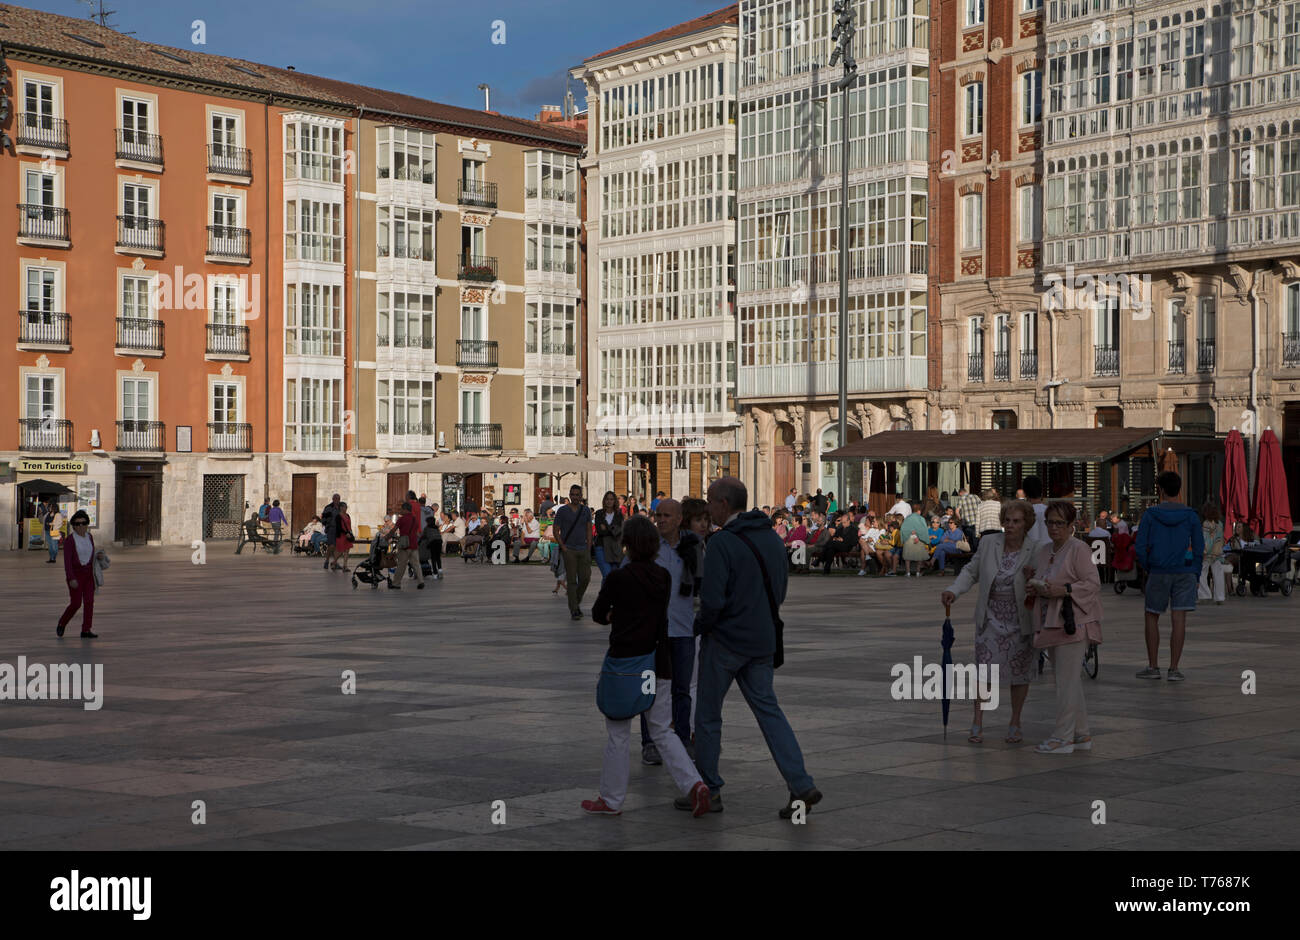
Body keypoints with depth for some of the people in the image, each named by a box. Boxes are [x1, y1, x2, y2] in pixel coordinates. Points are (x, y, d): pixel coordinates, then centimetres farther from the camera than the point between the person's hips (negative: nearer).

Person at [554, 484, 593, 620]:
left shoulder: (586, 510, 9)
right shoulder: (563, 511, -1)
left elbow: (589, 530, 12)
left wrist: (589, 548, 4)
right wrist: (562, 546, -8)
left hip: (583, 549, 3)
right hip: (569, 549, -3)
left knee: (585, 578, -1)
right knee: (571, 580, -5)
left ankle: (577, 601, 23)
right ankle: (574, 610, -2)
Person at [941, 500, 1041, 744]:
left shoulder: (1034, 551, -11)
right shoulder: (989, 543, -5)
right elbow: (972, 571, 5)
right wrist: (954, 591, -8)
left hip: (1020, 621, -1)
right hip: (991, 618, 1)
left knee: (1020, 673, 8)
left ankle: (1015, 724, 22)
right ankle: (977, 723, 9)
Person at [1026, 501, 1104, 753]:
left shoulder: (1079, 549, -7)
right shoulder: (1043, 552, 17)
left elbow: (1092, 583, -13)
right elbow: (1036, 580, 27)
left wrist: (1062, 590, -23)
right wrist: (1032, 588, 4)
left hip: (1073, 623, -8)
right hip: (1050, 624, 8)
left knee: (1067, 680, -9)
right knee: (1070, 682, 12)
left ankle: (1062, 737, -7)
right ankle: (1082, 734, 18)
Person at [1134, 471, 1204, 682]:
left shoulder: (1150, 515, -4)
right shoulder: (1191, 516, 1)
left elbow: (1141, 548, -5)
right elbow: (1199, 548, 1)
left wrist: (1148, 569, 9)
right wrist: (1195, 573, 9)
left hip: (1158, 573, -1)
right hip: (1184, 573, 1)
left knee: (1152, 617, 12)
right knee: (1179, 620, -1)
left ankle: (1152, 667, 13)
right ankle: (1174, 669, -2)